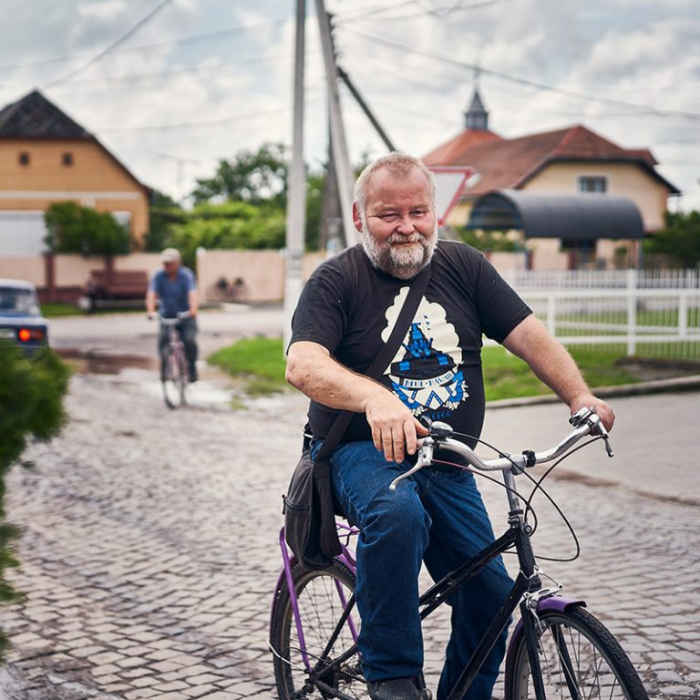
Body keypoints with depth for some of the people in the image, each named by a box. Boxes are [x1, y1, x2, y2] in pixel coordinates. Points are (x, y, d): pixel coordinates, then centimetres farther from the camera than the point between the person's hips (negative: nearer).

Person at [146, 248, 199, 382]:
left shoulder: (186, 275, -14)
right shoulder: (158, 276, -9)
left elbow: (192, 293, -30)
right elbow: (151, 294, -21)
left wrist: (193, 309, -49)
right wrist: (150, 310, -40)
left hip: (186, 316, -1)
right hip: (167, 316, 2)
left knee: (190, 340, -20)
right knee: (163, 338, -23)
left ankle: (192, 367, 5)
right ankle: (164, 368, -6)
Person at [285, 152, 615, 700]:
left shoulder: (463, 266, 5)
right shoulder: (336, 280, -8)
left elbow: (528, 334, 2)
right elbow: (303, 365, -23)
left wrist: (580, 395, -15)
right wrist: (375, 399, -42)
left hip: (448, 464, 5)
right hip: (362, 451, -4)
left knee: (491, 594, 0)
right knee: (397, 514, -36)